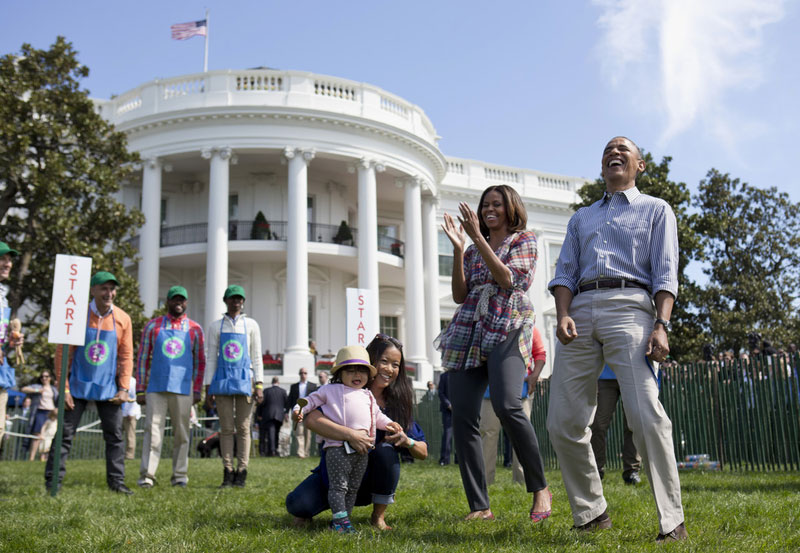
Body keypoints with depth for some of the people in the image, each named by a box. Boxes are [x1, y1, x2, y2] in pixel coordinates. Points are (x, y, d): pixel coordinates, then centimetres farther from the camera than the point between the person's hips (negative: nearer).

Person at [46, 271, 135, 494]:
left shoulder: (123, 319, 0)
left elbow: (126, 356, 4)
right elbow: (63, 353, -4)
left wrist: (124, 388, -4)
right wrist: (63, 388, -9)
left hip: (108, 389, 2)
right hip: (78, 386, -2)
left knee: (115, 435, 2)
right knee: (64, 434, -1)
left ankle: (116, 481, 10)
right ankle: (52, 482, 5)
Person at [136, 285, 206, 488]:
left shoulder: (195, 329, 9)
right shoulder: (152, 326, 8)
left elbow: (200, 362, 10)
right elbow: (142, 358, 8)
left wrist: (197, 391, 3)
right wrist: (140, 389, 2)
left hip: (183, 389, 1)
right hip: (156, 388, 0)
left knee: (182, 432, 4)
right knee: (153, 429, -6)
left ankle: (180, 475, 11)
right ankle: (147, 475, -5)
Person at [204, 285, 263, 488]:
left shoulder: (251, 325, 9)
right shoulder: (216, 326, 10)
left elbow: (256, 357, 6)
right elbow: (211, 358, 9)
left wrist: (259, 384, -3)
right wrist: (208, 386, 3)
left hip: (244, 380, -1)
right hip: (223, 380, 1)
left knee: (243, 428, -1)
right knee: (226, 428, 0)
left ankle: (241, 473, 2)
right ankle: (227, 473, 3)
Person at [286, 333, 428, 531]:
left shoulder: (397, 404, -5)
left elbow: (423, 453, -2)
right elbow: (311, 418, -32)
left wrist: (407, 441, -25)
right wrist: (349, 434, -44)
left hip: (370, 482, 2)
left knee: (385, 451, -28)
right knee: (297, 505, -26)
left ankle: (378, 516, -9)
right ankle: (331, 502, 9)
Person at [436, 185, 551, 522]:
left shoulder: (524, 240, 11)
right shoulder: (474, 249, 24)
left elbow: (508, 279, -7)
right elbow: (459, 295, 13)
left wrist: (478, 238, -8)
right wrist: (458, 249, 4)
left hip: (507, 328, -5)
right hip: (468, 330, 5)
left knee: (506, 405, -27)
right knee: (462, 417, -7)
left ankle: (540, 488, -10)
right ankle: (479, 506, -2)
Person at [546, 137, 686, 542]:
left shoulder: (655, 209, 19)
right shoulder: (581, 218, 29)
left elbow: (665, 273, 6)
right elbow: (565, 272, 18)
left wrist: (661, 325, -10)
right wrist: (562, 314, -3)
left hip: (628, 306, -4)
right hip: (580, 310, 4)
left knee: (646, 414, -19)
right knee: (563, 422, -4)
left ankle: (671, 521, -11)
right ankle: (591, 514, 8)